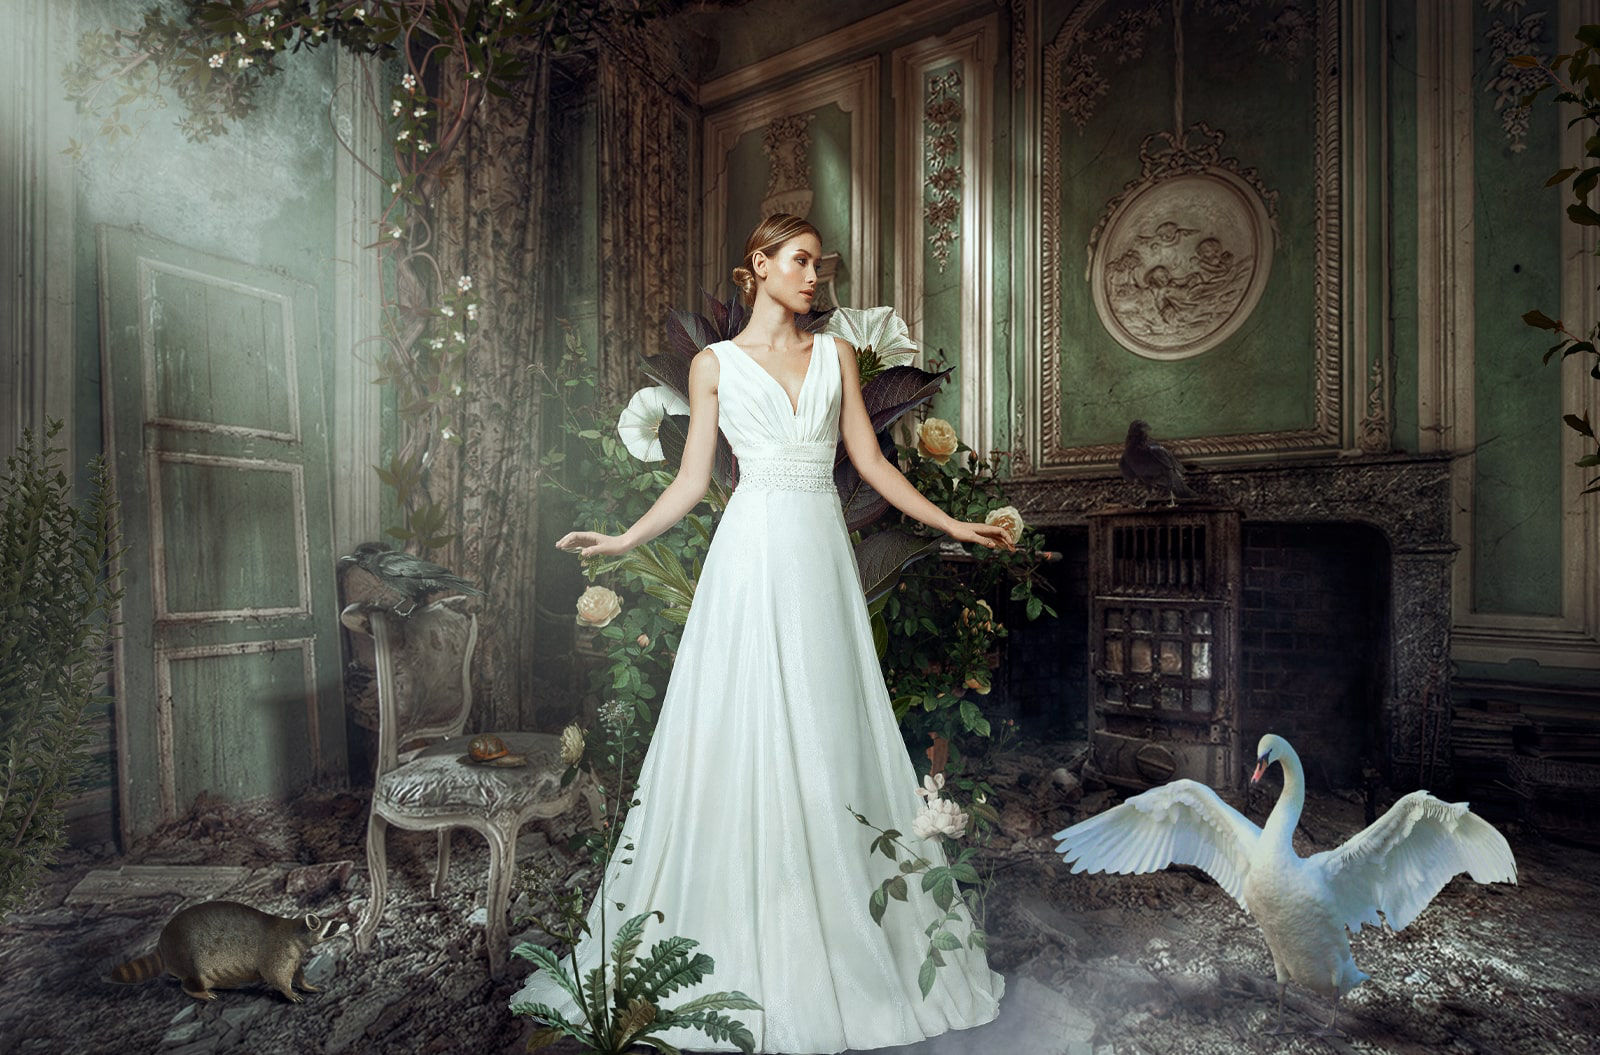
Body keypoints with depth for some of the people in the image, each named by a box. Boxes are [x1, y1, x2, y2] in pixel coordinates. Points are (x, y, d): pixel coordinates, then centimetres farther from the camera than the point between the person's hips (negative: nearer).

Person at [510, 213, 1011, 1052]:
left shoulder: (835, 354, 14)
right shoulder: (716, 364, 7)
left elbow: (871, 461, 12)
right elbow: (692, 481, 5)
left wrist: (954, 526, 9)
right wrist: (623, 541, -5)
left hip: (821, 556, 3)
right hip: (753, 552, -2)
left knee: (827, 737, 5)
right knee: (744, 736, -1)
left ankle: (833, 944, 21)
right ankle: (745, 950, 15)